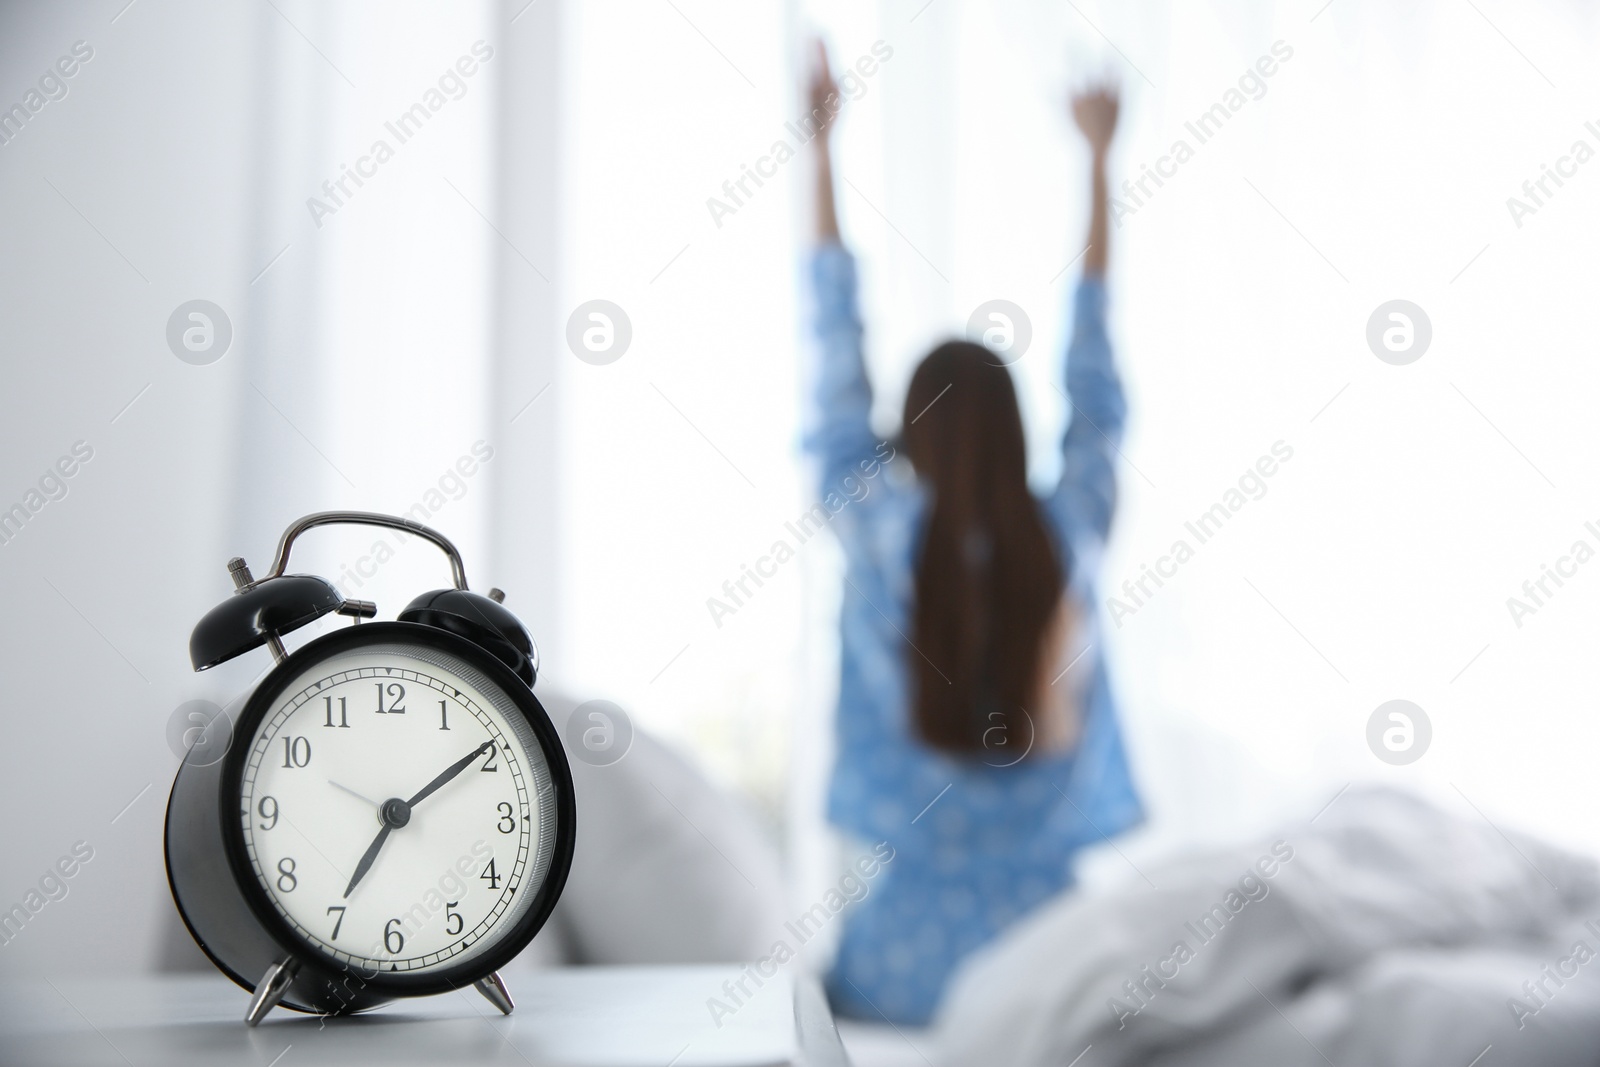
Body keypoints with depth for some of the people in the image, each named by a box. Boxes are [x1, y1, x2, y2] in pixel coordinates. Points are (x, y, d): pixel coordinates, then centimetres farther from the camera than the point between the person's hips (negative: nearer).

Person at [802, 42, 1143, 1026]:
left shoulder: (878, 534, -11)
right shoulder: (1070, 538, -7)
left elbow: (840, 372, -2)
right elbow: (1096, 390, 5)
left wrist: (823, 145, 6)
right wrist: (1099, 159, 14)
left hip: (910, 952, -1)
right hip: (1048, 939, 1)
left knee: (833, 988, 29)